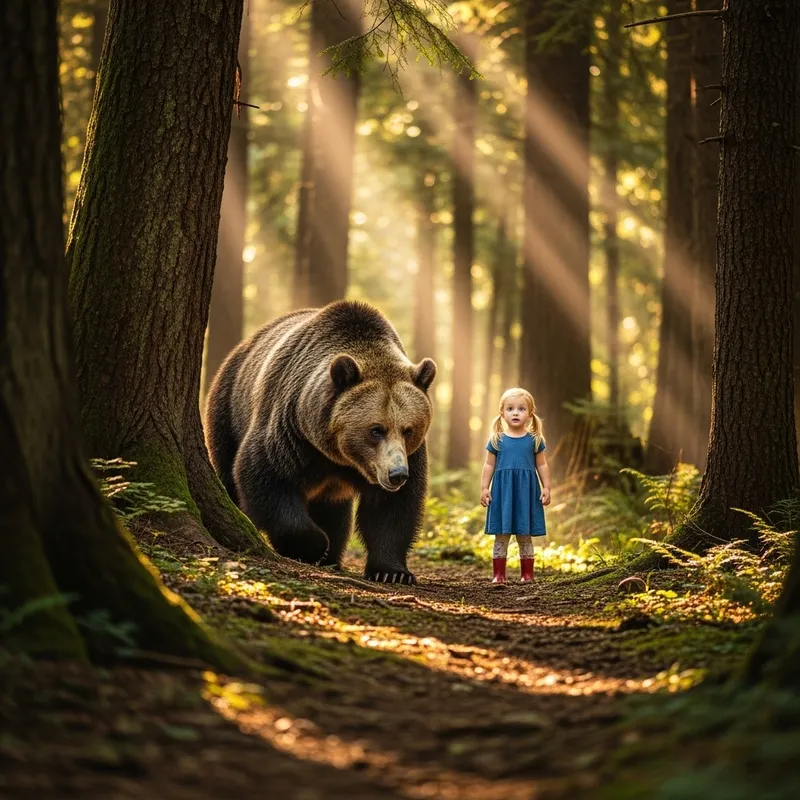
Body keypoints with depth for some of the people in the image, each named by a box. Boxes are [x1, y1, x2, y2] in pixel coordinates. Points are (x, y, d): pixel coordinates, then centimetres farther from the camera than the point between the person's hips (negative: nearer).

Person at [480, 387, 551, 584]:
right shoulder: (497, 440, 3)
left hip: (526, 491, 0)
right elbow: (489, 465, 7)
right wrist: (484, 488, 1)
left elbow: (542, 465, 7)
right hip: (503, 491, 0)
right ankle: (498, 574, 7)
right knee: (501, 535, 2)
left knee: (525, 535, 5)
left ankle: (527, 573, 13)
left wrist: (546, 488, 1)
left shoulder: (534, 439, 3)